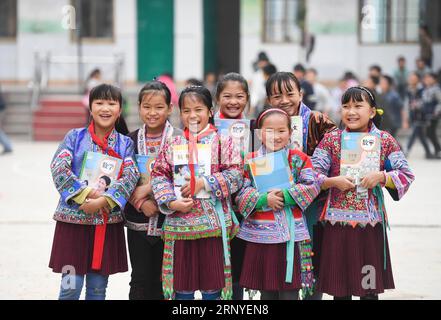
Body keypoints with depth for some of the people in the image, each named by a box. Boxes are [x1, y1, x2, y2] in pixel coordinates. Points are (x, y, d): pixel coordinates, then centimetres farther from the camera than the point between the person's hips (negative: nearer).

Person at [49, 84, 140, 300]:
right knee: (71, 286, -2)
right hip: (74, 218, -2)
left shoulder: (125, 143, 6)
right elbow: (59, 168, -10)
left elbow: (130, 176, -8)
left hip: (108, 221, 2)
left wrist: (103, 201, -21)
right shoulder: (75, 137, 2)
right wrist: (85, 195, -19)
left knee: (98, 287, 8)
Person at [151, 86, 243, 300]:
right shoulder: (173, 145, 7)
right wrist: (171, 202, -10)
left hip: (213, 223, -2)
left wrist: (205, 182, -14)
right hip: (179, 224, 2)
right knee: (182, 285, 8)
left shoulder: (222, 143, 1)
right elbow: (159, 176, 4)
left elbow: (235, 175, -6)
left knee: (212, 286, 5)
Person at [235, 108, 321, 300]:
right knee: (266, 291, 11)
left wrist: (286, 195, -16)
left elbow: (312, 186, -7)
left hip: (292, 233, -1)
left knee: (290, 291, 2)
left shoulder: (299, 159, 3)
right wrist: (264, 199, -17)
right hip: (260, 234, 1)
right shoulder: (250, 161, 4)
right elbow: (241, 194, -3)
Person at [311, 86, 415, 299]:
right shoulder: (330, 139, 1)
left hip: (370, 223, 0)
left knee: (370, 289, 9)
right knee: (340, 289, 8)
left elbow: (406, 175, 0)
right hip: (337, 223, 0)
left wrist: (381, 176, -15)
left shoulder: (385, 140, 2)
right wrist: (333, 181, -18)